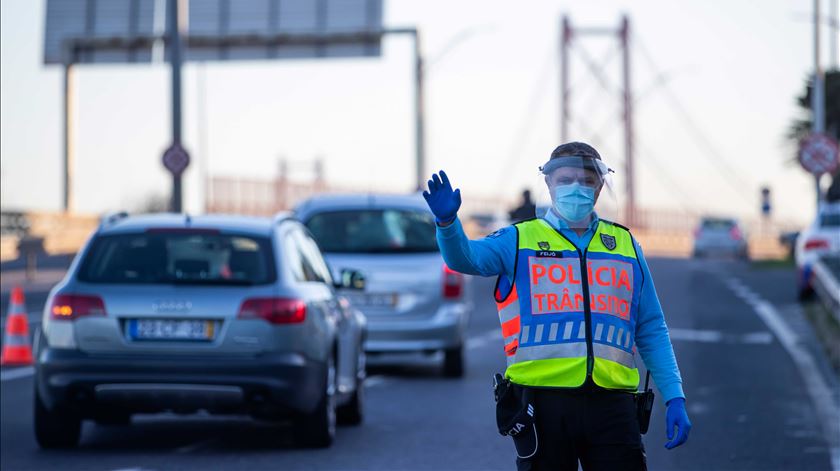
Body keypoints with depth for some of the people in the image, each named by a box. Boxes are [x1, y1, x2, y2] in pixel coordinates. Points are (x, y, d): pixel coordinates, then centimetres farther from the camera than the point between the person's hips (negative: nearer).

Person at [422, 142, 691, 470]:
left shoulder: (626, 246, 17)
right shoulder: (519, 240, 9)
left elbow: (651, 331, 17)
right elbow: (466, 257, -10)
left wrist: (674, 397, 8)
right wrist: (447, 222, -32)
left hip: (611, 403, 2)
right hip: (544, 403, -2)